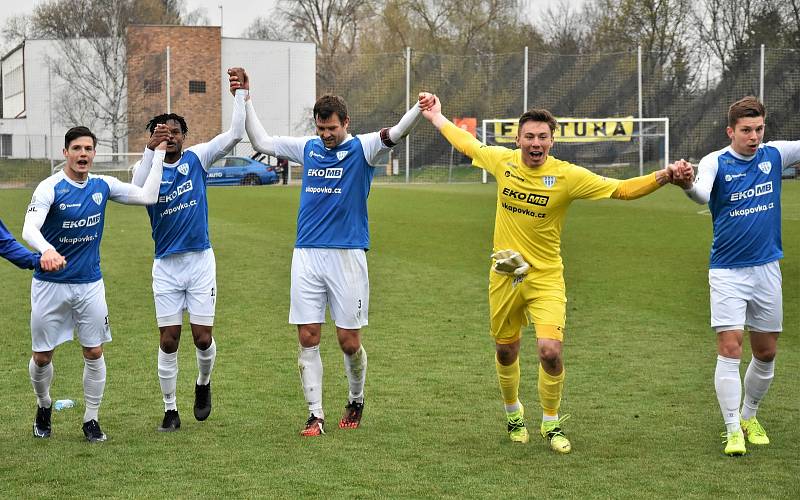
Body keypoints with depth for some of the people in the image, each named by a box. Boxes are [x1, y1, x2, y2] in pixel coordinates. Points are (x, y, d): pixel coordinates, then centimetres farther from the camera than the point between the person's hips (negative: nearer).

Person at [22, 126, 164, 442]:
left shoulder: (103, 186, 0)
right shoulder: (50, 188, -15)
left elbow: (147, 196, 0)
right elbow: (29, 229, -29)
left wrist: (158, 153, -2)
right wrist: (47, 250, -50)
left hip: (90, 284, 3)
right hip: (51, 285, -3)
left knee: (94, 353, 2)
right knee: (42, 357, 5)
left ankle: (91, 419, 16)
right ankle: (44, 407, 33)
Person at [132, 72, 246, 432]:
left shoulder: (196, 159, 3)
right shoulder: (148, 167, 0)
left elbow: (234, 135, -4)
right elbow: (138, 192, -23)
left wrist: (240, 94, -9)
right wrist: (150, 150, -30)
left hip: (200, 260, 0)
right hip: (166, 266, 0)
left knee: (202, 337, -1)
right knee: (169, 340, 0)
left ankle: (203, 384, 30)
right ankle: (170, 409, 10)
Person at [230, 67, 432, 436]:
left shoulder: (361, 149, -2)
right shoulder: (307, 147, 11)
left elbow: (395, 133, -20)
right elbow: (260, 141, 22)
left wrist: (419, 110, -39)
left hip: (347, 255, -4)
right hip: (306, 256, 4)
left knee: (349, 340, 1)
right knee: (308, 339, 0)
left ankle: (356, 401, 26)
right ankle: (315, 415, 7)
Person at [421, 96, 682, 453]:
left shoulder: (567, 175, -11)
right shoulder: (503, 161, -2)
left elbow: (621, 189, -12)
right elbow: (467, 143, 17)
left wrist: (660, 178, -26)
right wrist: (436, 117, 29)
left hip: (545, 276, -3)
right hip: (504, 275, 3)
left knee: (550, 350, -17)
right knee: (505, 352, 13)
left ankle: (551, 424, 5)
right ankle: (513, 414, 40)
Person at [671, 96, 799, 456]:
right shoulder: (716, 162, -12)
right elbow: (702, 194, -32)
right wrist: (687, 183, -55)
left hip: (767, 268, 4)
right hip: (727, 272, -4)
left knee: (766, 352, 11)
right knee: (729, 349, -12)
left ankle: (749, 417, 31)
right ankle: (733, 430, -6)